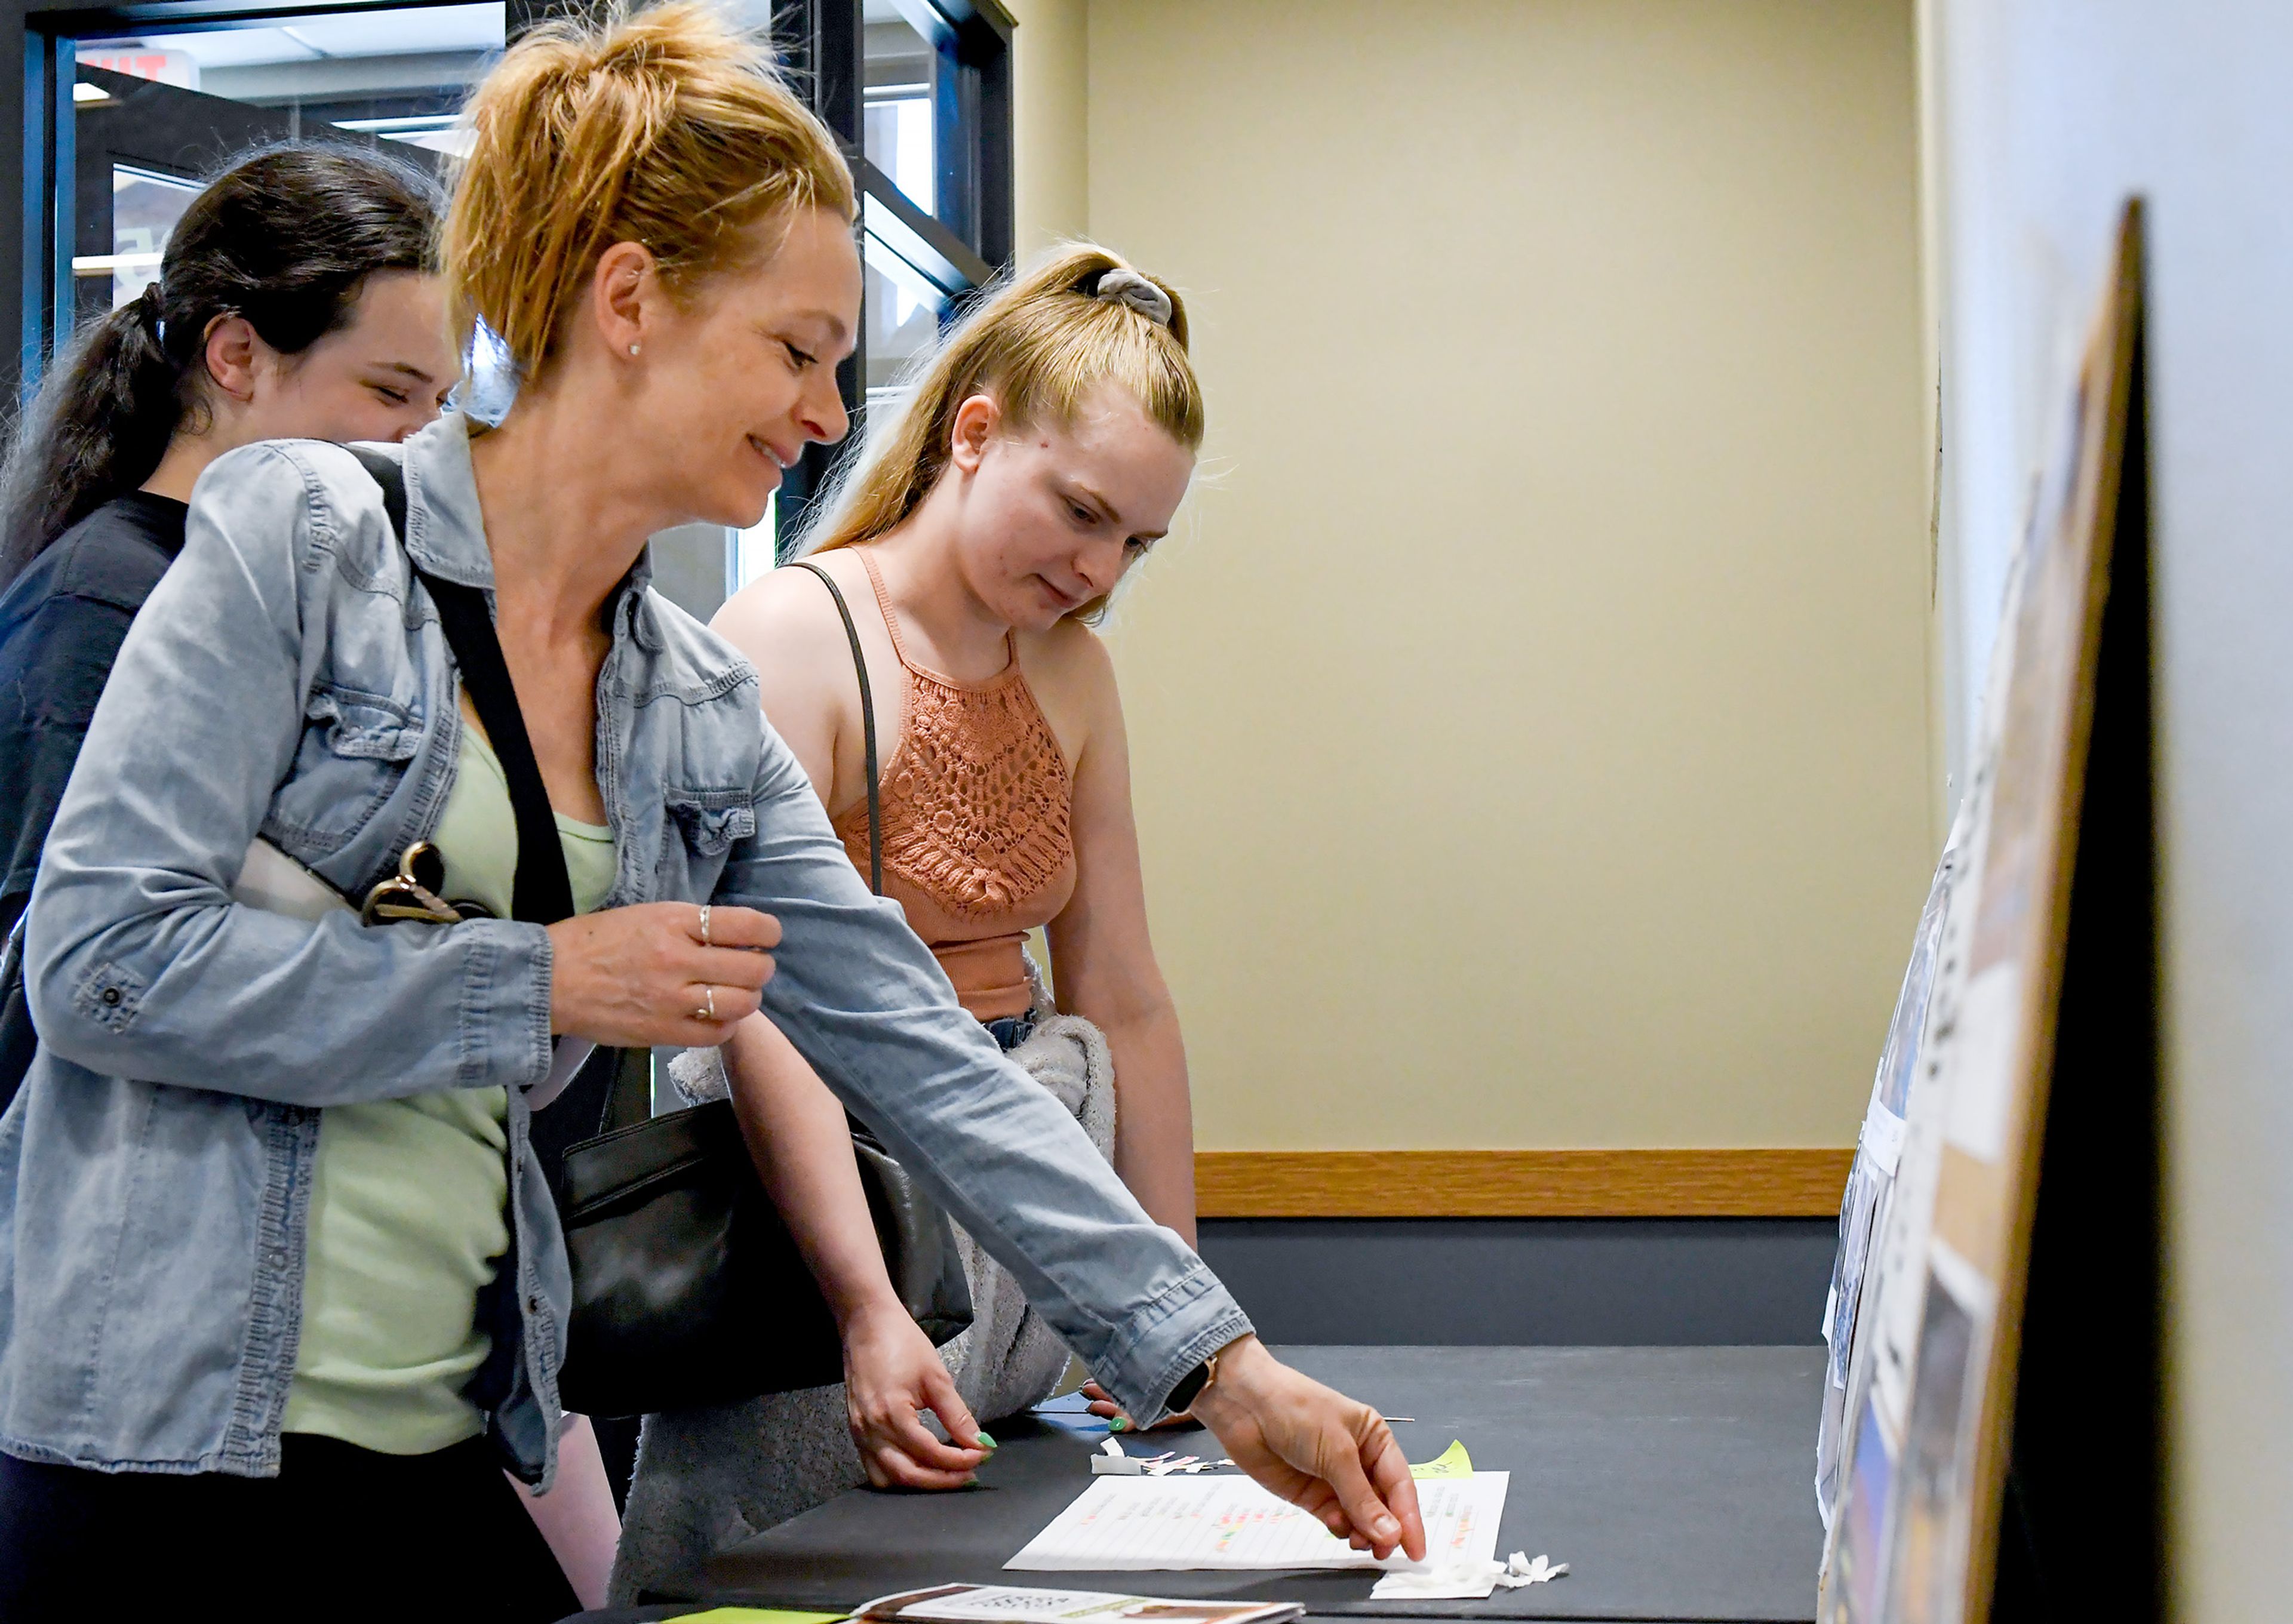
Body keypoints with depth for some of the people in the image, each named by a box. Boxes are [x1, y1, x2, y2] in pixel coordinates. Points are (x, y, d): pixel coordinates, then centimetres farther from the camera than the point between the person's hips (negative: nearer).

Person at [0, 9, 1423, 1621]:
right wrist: (551, 984, -15)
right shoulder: (304, 538, -9)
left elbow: (927, 1060, 5)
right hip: (140, 1430, -5)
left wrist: (1223, 1367, 1)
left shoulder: (704, 718, 7)